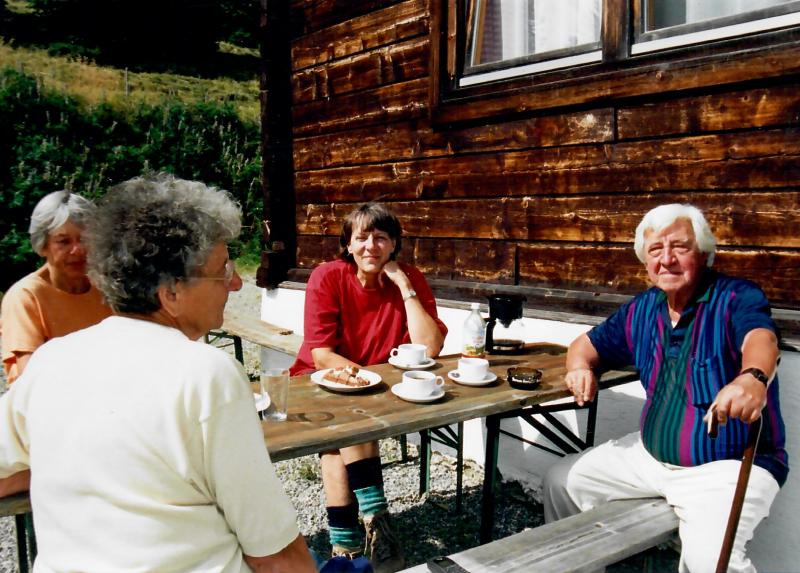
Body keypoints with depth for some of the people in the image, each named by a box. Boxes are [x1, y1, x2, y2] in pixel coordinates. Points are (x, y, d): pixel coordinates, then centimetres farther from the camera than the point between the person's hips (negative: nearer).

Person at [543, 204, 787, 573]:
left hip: (727, 465, -6)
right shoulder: (642, 310, 5)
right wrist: (580, 367, -9)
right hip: (650, 455, 7)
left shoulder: (736, 298, -14)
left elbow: (760, 339, -35)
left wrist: (753, 377, -59)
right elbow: (588, 344, 16)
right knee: (562, 480, 11)